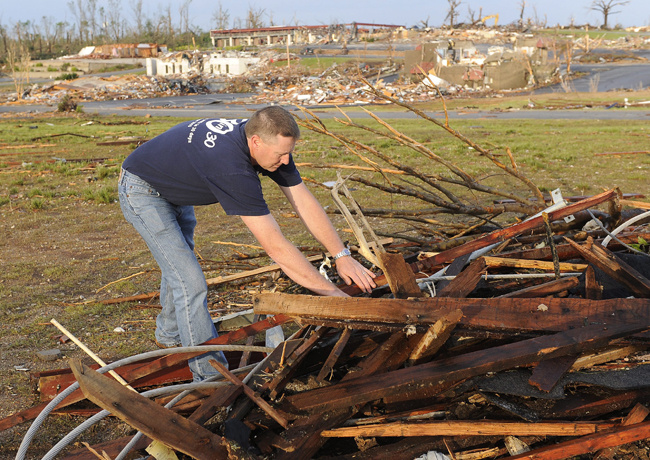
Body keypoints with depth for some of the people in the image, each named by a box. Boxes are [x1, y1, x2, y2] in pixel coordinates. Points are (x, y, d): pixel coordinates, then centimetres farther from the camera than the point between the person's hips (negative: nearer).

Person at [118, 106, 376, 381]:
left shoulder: (269, 141, -18)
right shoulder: (232, 167, -43)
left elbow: (306, 204, -12)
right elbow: (275, 247, -43)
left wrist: (342, 255, -18)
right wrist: (333, 293, -38)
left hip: (174, 189, 9)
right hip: (142, 190, -9)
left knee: (178, 263, 25)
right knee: (189, 282, -14)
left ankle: (170, 336, 49)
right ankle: (210, 377, -4)